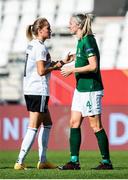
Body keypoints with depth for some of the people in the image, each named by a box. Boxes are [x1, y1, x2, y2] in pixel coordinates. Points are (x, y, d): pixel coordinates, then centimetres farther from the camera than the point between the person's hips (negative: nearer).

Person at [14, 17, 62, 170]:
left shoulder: (32, 44, 15)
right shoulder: (40, 47, -14)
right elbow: (41, 71, -20)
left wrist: (57, 63, 13)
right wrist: (55, 66, -5)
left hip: (29, 90, 10)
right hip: (38, 91, -10)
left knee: (47, 124, 16)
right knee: (33, 127, -8)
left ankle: (42, 160, 17)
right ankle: (20, 162, -11)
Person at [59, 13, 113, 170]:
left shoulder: (88, 41, -16)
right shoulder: (81, 41, 12)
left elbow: (93, 66, -23)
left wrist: (72, 69, -16)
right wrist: (71, 58, 14)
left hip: (90, 89, -10)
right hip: (80, 88, 10)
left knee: (96, 126, -4)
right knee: (74, 123, 6)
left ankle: (106, 162, 3)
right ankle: (74, 161, 8)